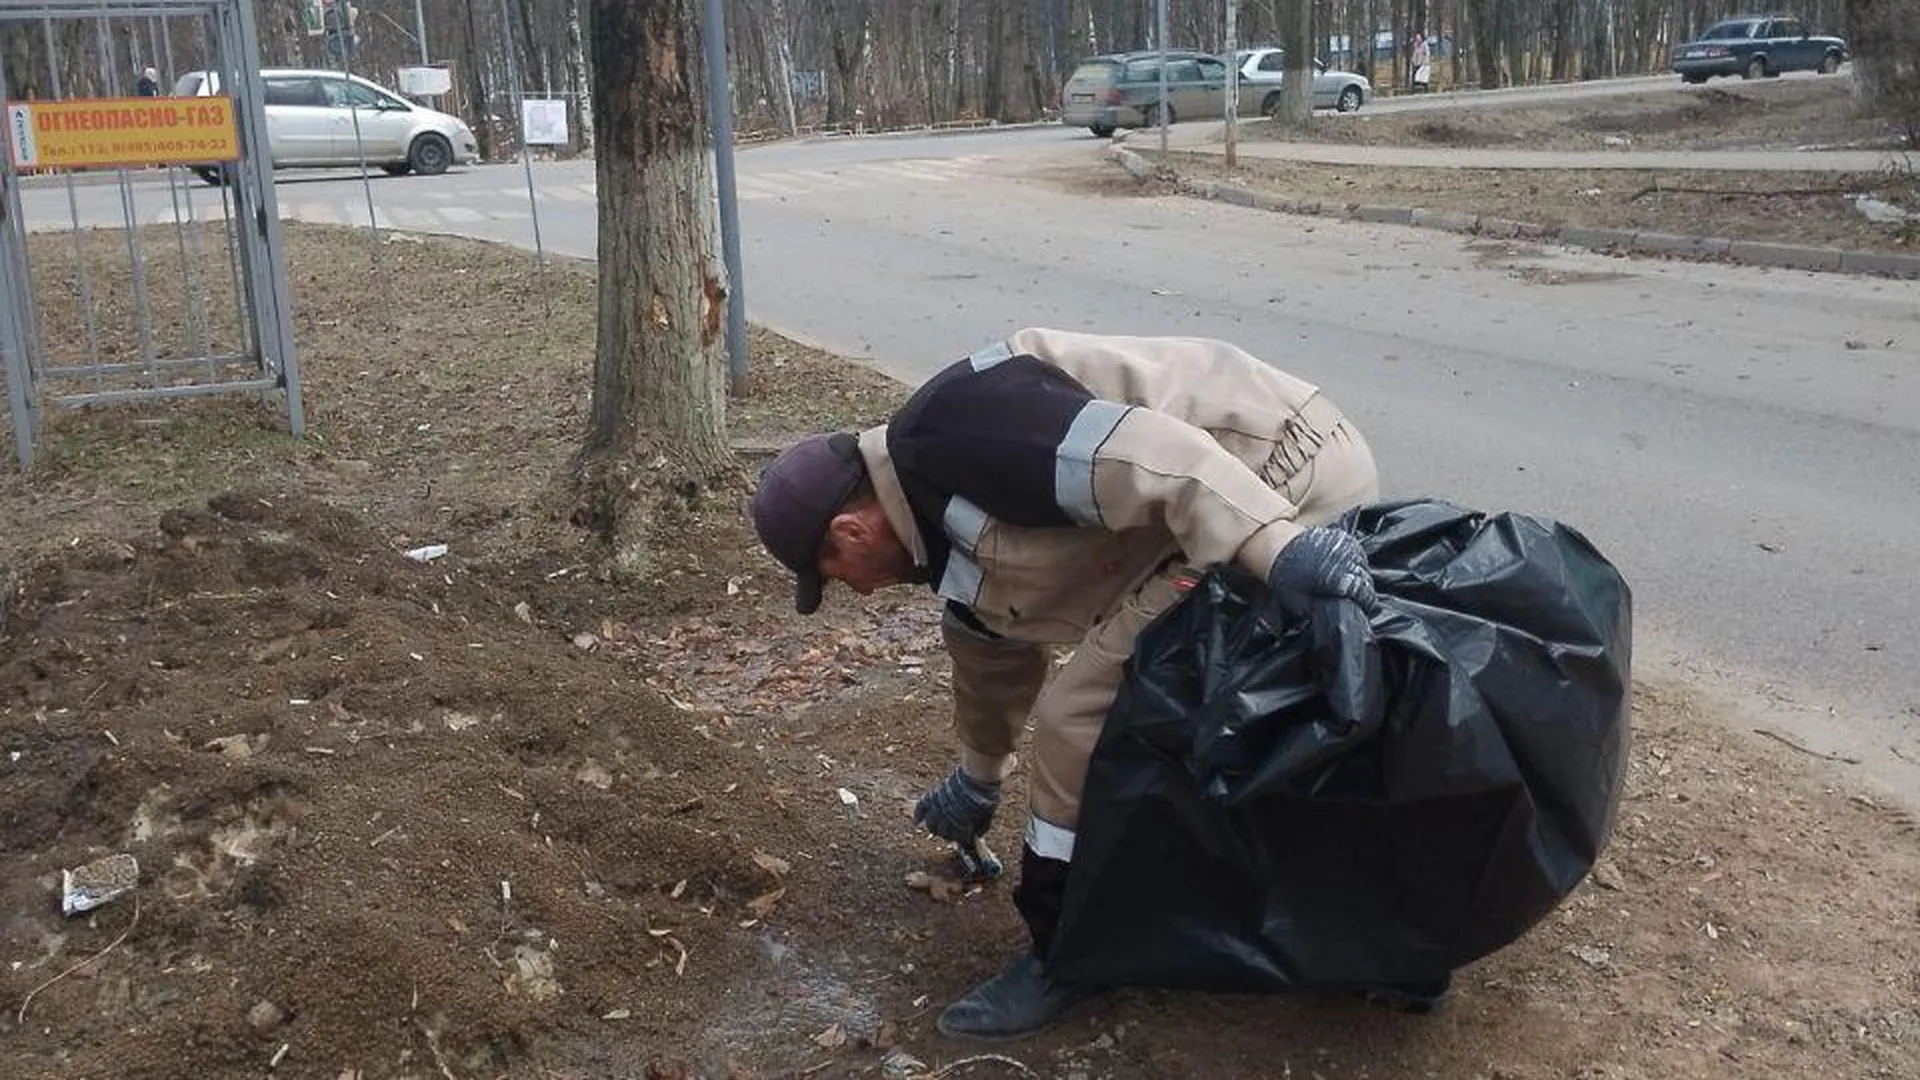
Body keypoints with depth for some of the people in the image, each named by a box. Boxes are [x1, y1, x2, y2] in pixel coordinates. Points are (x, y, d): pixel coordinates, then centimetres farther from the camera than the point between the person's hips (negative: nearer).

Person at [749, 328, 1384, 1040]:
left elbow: (1143, 454, -27)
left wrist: (1274, 548, -34)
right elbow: (995, 652, 33)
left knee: (1081, 717, -5)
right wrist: (979, 777, 46)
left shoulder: (949, 437, -16)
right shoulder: (948, 526, 16)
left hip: (1289, 492, -10)